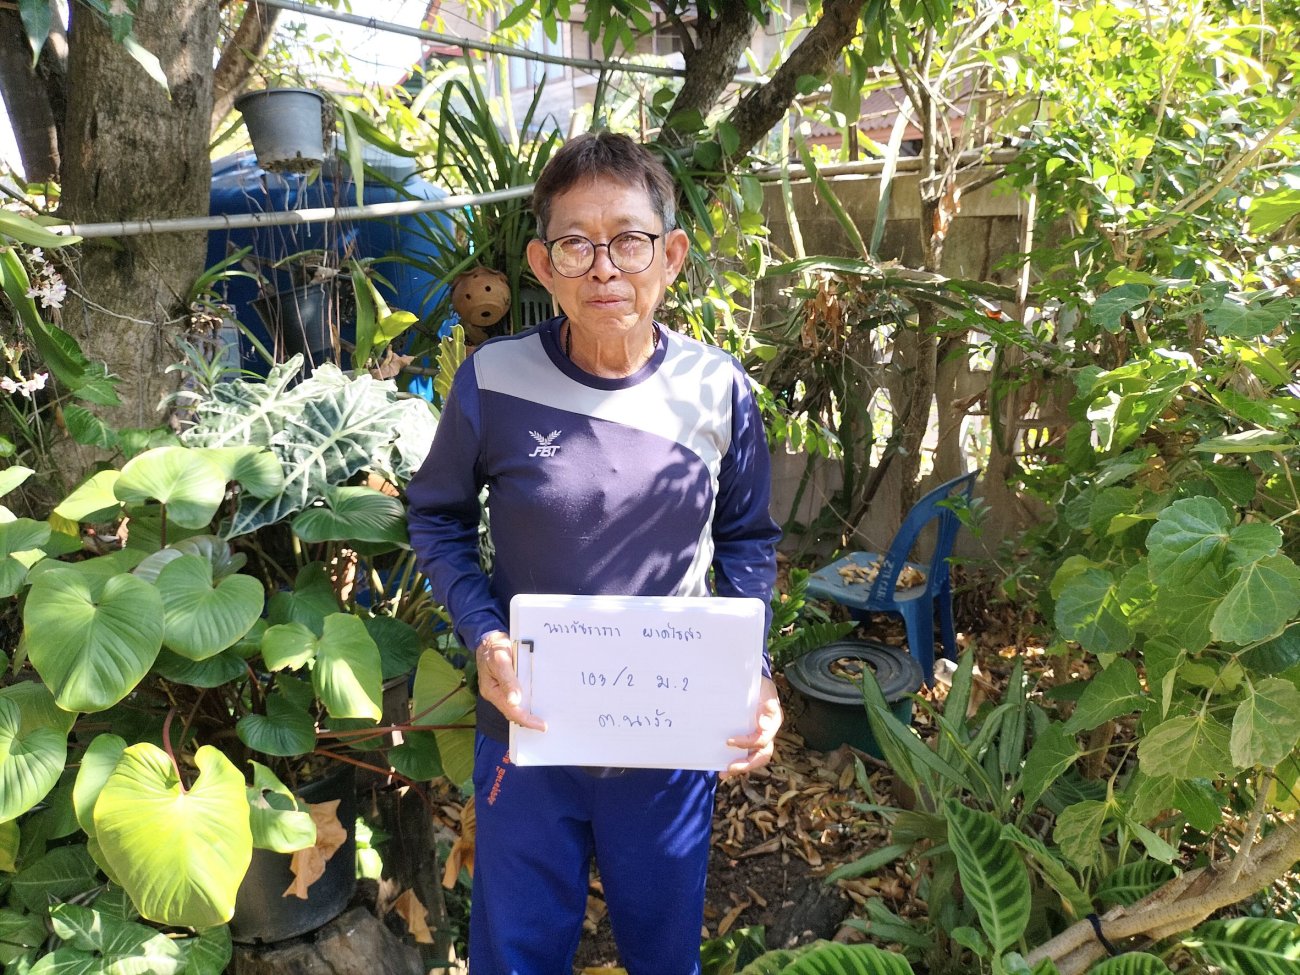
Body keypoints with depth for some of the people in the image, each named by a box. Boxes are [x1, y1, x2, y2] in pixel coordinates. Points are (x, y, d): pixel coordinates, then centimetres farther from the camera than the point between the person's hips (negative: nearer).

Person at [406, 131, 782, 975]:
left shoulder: (718, 390, -10)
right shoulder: (494, 380, -14)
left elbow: (748, 540, 3)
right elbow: (438, 517, 0)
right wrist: (483, 634, -15)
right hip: (528, 727, -1)